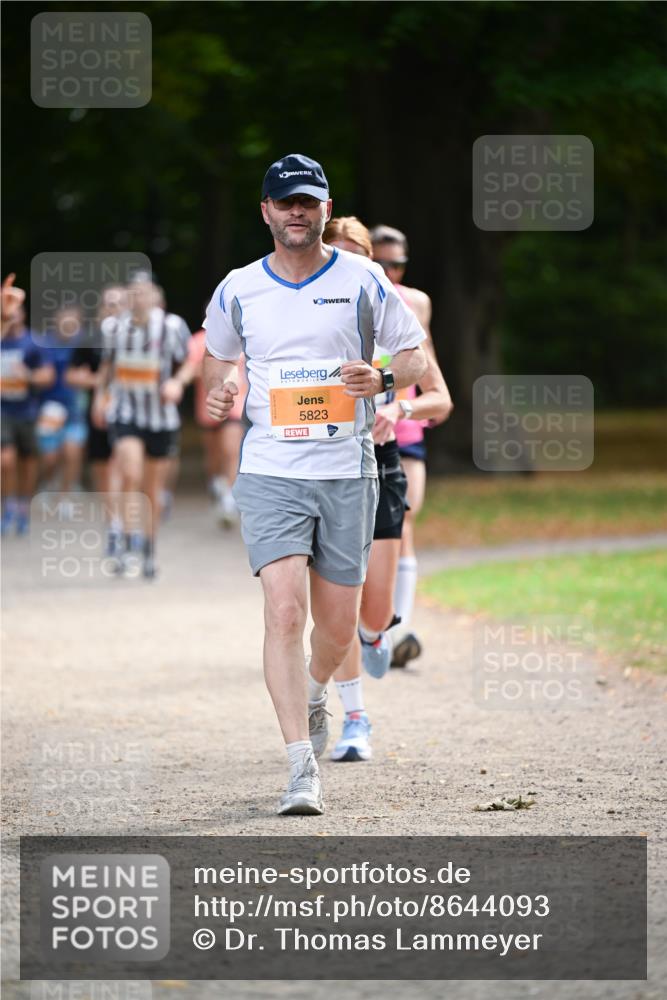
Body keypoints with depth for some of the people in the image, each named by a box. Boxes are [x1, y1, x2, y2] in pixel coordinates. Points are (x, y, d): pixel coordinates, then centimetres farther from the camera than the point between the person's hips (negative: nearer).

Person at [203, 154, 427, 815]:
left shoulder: (362, 281, 2)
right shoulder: (238, 290, 5)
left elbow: (415, 355, 8)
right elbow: (218, 356, 22)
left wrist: (383, 378, -14)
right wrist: (216, 393, -1)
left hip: (347, 470, 1)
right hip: (270, 471, -1)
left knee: (337, 624, 9)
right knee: (285, 611, -17)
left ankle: (313, 693, 45)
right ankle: (302, 767, -18)